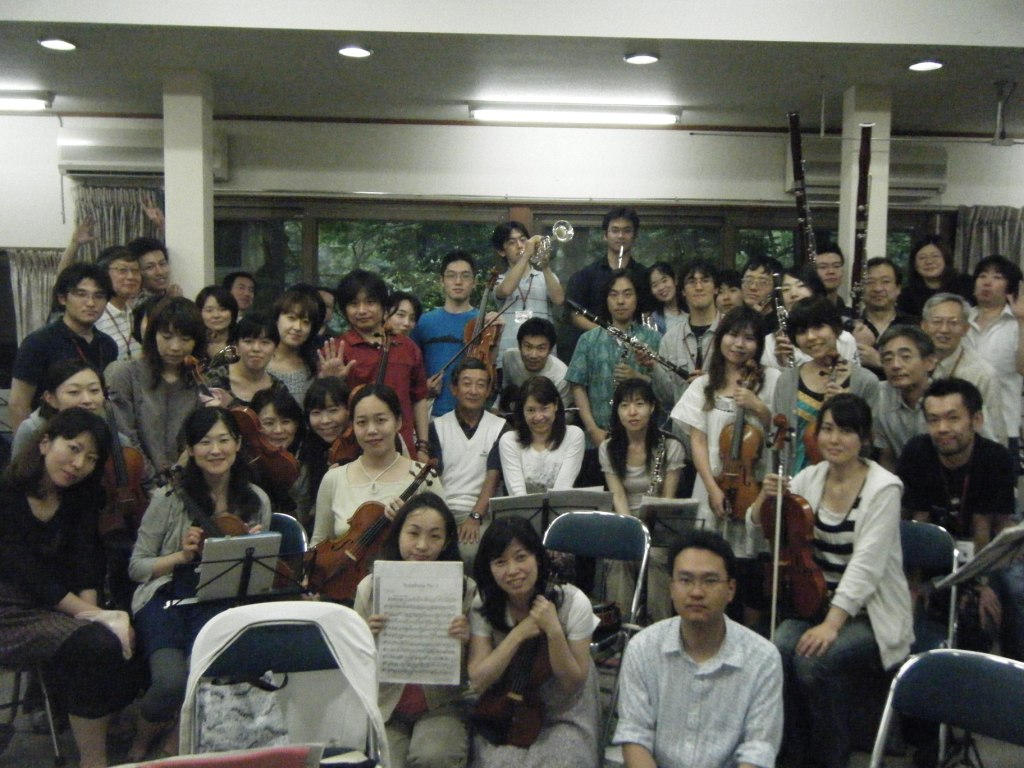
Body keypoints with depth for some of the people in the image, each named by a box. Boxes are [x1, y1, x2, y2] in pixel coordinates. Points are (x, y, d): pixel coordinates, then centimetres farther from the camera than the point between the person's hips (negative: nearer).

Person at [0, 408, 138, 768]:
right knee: (94, 643, -29)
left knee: (112, 639, -26)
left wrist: (89, 608, -20)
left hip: (58, 607, 5)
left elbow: (85, 563, -1)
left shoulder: (81, 499, 10)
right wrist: (90, 614, -24)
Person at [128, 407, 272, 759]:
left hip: (220, 602, 2)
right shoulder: (170, 498, -4)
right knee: (172, 679, -27)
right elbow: (136, 567, 2)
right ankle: (146, 732, 11)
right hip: (166, 598, -1)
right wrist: (181, 555, -14)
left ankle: (181, 735, 10)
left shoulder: (256, 501, 4)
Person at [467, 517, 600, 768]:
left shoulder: (573, 603, -13)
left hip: (563, 719, -1)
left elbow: (573, 684, -11)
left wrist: (554, 631, -26)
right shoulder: (484, 607, -6)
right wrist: (519, 633, -21)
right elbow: (478, 683, -13)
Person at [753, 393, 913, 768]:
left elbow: (865, 565, -22)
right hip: (817, 601, 4)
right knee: (778, 650, -25)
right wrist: (765, 498, -13)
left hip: (869, 614, -4)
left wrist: (832, 624, -31)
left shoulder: (883, 487, -13)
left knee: (813, 661, -29)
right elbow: (758, 526, 8)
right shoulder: (810, 477, 3)